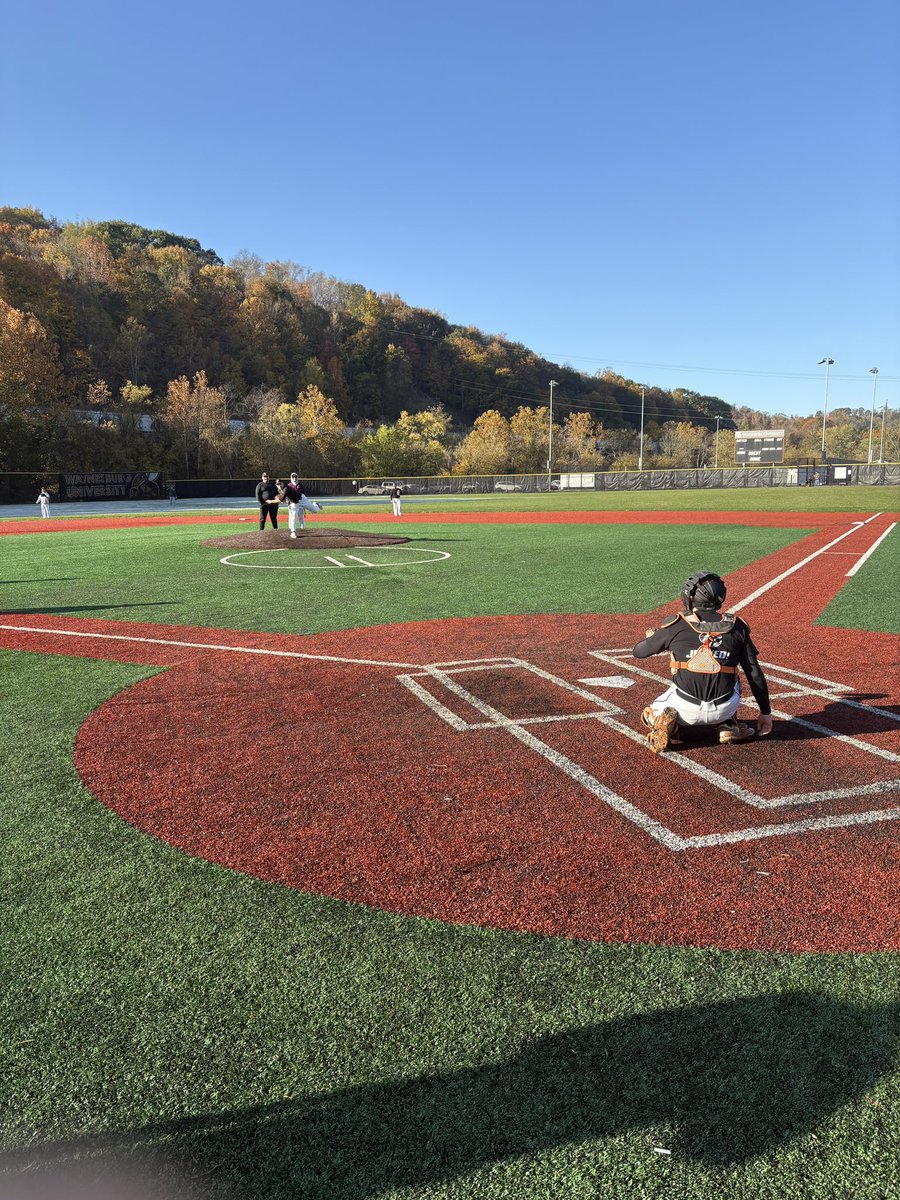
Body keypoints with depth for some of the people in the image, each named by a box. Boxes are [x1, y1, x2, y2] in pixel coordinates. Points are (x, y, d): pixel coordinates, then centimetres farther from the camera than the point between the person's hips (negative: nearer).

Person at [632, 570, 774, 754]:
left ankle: (664, 723, -7)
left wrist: (652, 636, 34)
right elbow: (755, 674, 5)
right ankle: (728, 726, 15)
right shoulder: (736, 627, 3)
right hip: (725, 709, 2)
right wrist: (765, 712, 16)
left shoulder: (676, 625, -1)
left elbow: (638, 652, 11)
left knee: (649, 716, 28)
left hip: (685, 709, -2)